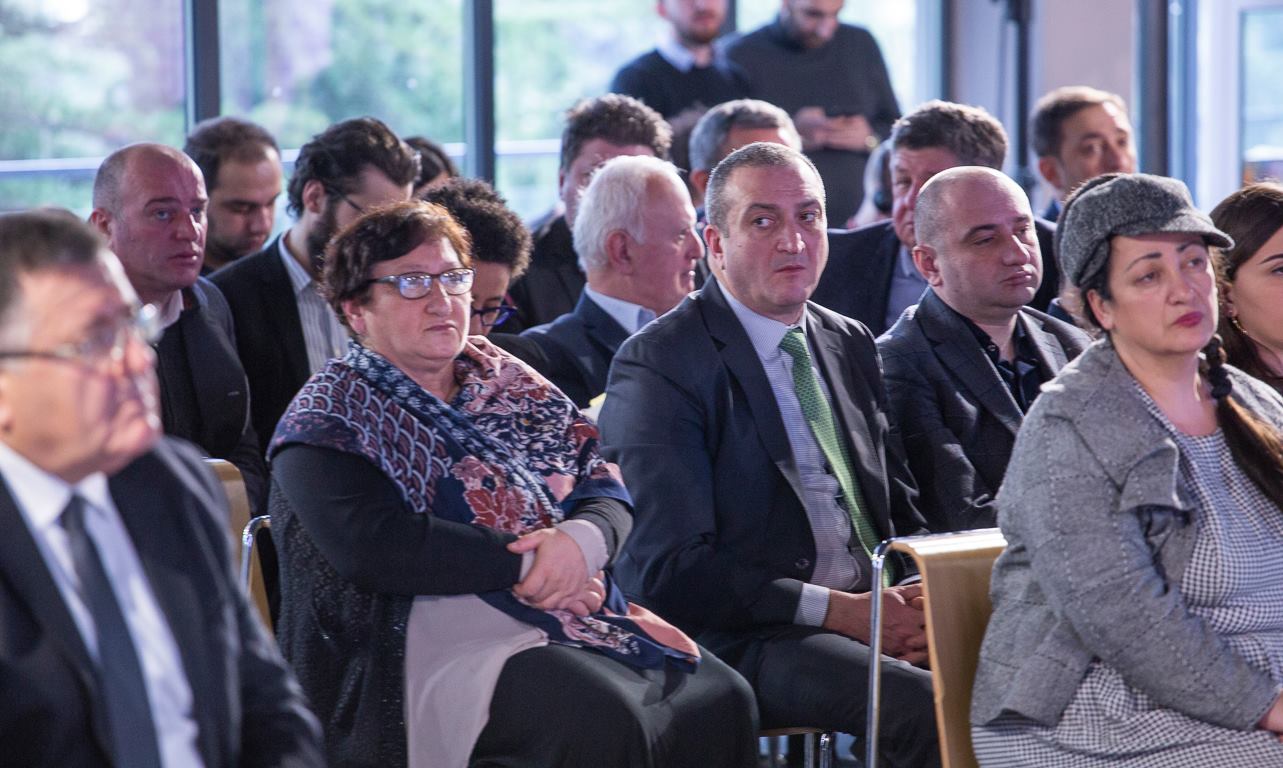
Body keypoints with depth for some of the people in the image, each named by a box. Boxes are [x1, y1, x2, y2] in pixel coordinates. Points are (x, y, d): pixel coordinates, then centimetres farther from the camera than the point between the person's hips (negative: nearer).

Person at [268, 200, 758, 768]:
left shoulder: (501, 379, 19)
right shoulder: (329, 422, 0)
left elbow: (604, 487, 14)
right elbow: (376, 547, -16)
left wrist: (582, 540, -11)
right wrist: (527, 560, -15)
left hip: (576, 616, 7)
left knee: (722, 698, -18)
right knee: (603, 720, -33)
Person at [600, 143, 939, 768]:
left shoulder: (850, 346, 18)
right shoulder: (657, 365, -5)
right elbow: (669, 570, -12)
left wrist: (913, 597, -3)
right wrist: (836, 611, -17)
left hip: (873, 611, 7)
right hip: (742, 641, -7)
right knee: (932, 707, -32)